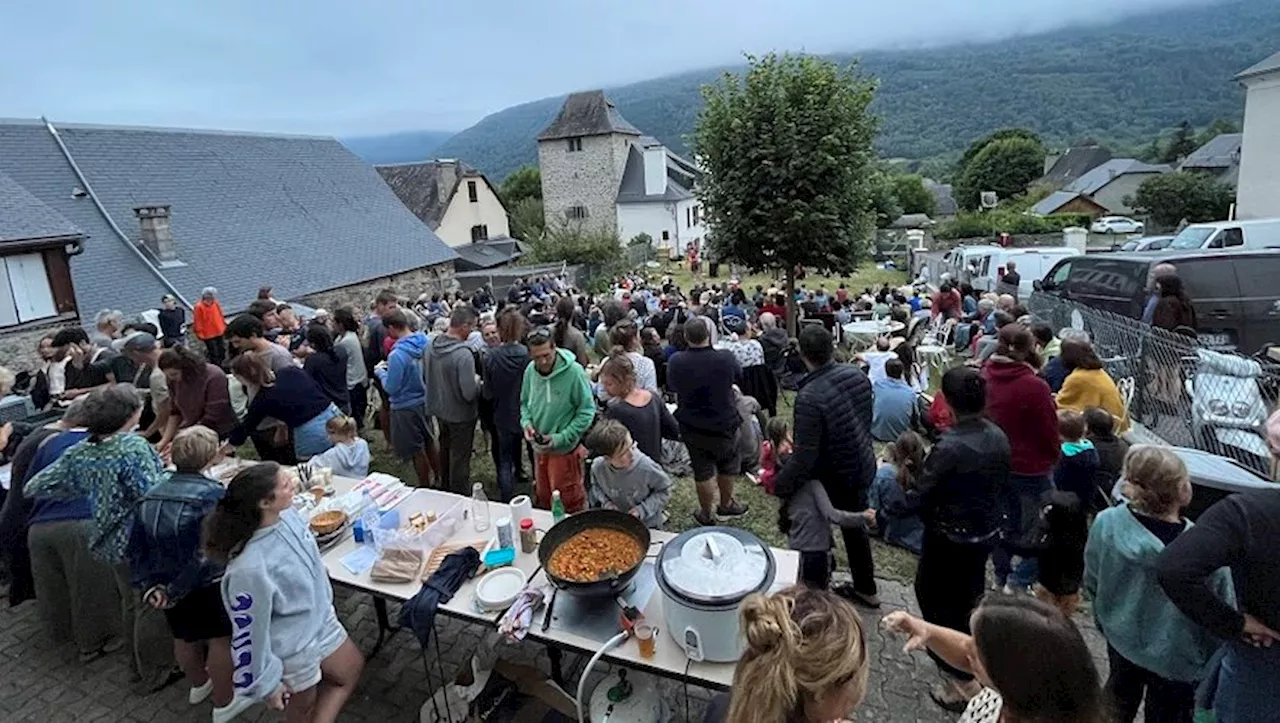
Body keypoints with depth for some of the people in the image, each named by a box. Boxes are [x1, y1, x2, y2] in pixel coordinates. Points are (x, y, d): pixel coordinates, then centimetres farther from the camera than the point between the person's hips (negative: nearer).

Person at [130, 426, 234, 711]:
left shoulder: (151, 495, 0)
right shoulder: (212, 494, -21)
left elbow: (136, 549, 1)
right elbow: (207, 553, -27)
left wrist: (148, 586, -1)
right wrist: (174, 592, -18)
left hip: (167, 585, 7)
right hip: (207, 585, -7)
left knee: (184, 637, 26)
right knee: (221, 640, 10)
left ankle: (199, 685, 50)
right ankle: (223, 703, 23)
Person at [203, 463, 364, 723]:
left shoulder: (286, 515, -16)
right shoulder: (250, 569, -38)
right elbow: (250, 633, -24)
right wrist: (265, 684, -11)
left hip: (320, 619, 6)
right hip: (292, 648, -6)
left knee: (351, 669, 24)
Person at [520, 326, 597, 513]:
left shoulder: (574, 372, -20)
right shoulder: (530, 371, -4)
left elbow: (587, 410, -15)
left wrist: (561, 438, -19)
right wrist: (526, 423, -9)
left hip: (565, 450, -5)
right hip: (539, 448, 5)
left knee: (568, 504, 7)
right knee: (542, 499, 22)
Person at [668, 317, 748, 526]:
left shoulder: (676, 362, -19)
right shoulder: (725, 358, -21)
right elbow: (738, 372, 2)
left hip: (692, 426, 0)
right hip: (724, 423, 0)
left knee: (702, 471, 15)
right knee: (727, 466, 24)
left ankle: (707, 514, 30)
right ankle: (726, 505, 43)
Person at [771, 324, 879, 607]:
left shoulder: (809, 397, -33)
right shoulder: (855, 374, -11)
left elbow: (804, 457, -30)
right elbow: (866, 418, 5)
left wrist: (779, 485, -17)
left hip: (834, 480, -7)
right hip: (863, 467, 7)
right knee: (855, 527, 26)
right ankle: (866, 589, 45)